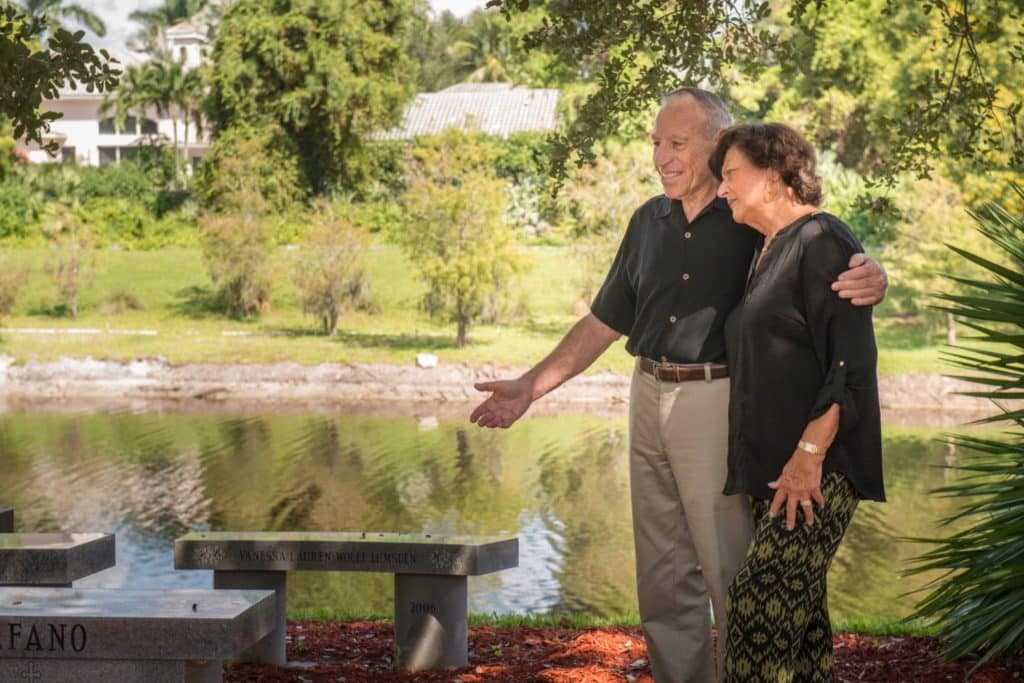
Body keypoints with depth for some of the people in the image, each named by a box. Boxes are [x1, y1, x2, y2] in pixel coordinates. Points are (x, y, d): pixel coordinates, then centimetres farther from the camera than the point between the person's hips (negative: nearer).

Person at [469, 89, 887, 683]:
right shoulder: (650, 221, 12)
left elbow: (836, 277, -6)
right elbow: (606, 320, 16)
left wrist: (871, 282, -31)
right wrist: (531, 386, 10)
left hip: (721, 403, -6)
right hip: (650, 400, 6)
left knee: (732, 573, -4)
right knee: (664, 579, 11)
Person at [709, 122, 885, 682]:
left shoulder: (821, 242, -10)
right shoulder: (768, 253, 19)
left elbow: (852, 362, -17)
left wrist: (809, 454, -22)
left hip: (817, 467, -9)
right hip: (775, 466, 9)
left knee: (758, 601, -15)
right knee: (799, 612, 10)